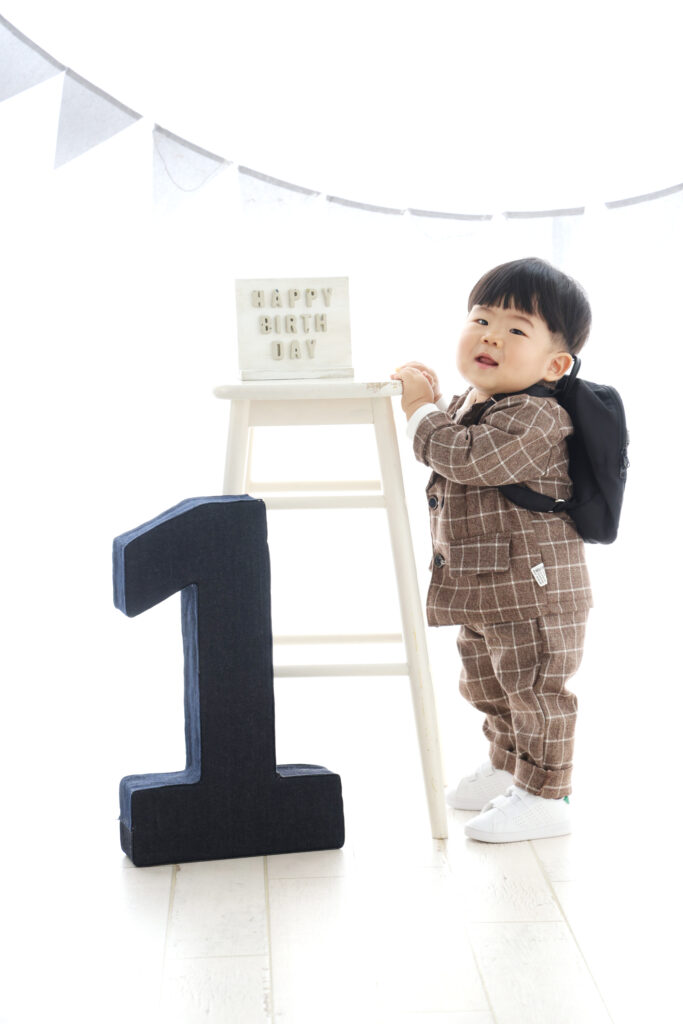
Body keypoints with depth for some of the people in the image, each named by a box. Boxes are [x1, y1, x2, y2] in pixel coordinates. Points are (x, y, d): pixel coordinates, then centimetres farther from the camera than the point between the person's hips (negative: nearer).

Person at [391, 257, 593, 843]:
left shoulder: (537, 417, -22)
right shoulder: (469, 405, 9)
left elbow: (468, 459, -31)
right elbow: (454, 469, 24)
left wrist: (424, 410, -17)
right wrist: (431, 404, 10)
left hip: (533, 591, -10)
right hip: (483, 592, 10)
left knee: (534, 691, 0)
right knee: (488, 687, 24)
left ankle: (544, 797, 13)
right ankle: (506, 768, 43)